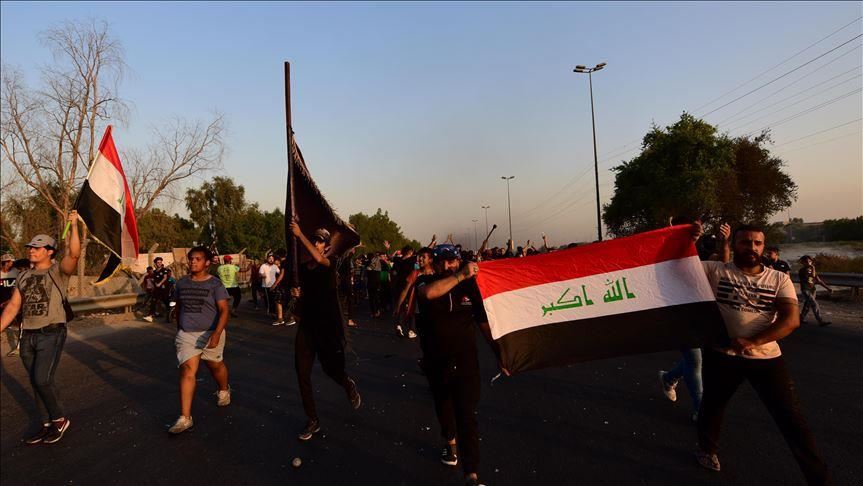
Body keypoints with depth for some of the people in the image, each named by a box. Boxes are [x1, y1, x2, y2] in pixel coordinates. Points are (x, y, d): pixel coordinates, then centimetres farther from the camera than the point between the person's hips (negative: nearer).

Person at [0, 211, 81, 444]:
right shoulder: (23, 276, 12)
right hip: (28, 336, 6)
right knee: (36, 382, 12)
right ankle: (48, 425, 24)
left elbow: (75, 254, -26)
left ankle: (60, 419, 9)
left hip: (51, 333, -6)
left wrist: (74, 226, -29)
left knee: (42, 379, -12)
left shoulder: (58, 271, -6)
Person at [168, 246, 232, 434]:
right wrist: (179, 330, 19)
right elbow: (179, 308, 17)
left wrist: (217, 334, -29)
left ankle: (224, 391, 47)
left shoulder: (215, 284, -11)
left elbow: (224, 310, -17)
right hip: (186, 334, 3)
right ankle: (185, 418, -4)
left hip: (210, 333, -3)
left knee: (216, 366, 16)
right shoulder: (182, 283, 4)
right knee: (187, 371, -8)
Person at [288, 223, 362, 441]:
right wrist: (297, 294, -3)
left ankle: (350, 386, 44)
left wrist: (299, 234, -30)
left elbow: (318, 259, -33)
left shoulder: (330, 265, -8)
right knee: (302, 373, 0)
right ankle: (313, 421, 17)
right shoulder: (302, 268, 8)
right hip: (307, 326, 5)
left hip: (328, 326, -5)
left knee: (332, 369, 7)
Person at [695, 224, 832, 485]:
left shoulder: (779, 279, 2)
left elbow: (791, 319, -9)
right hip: (722, 354, 0)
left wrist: (753, 342, -22)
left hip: (767, 357, 1)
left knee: (792, 419, 4)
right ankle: (707, 449, 45)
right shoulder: (715, 271, -3)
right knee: (712, 405, 19)